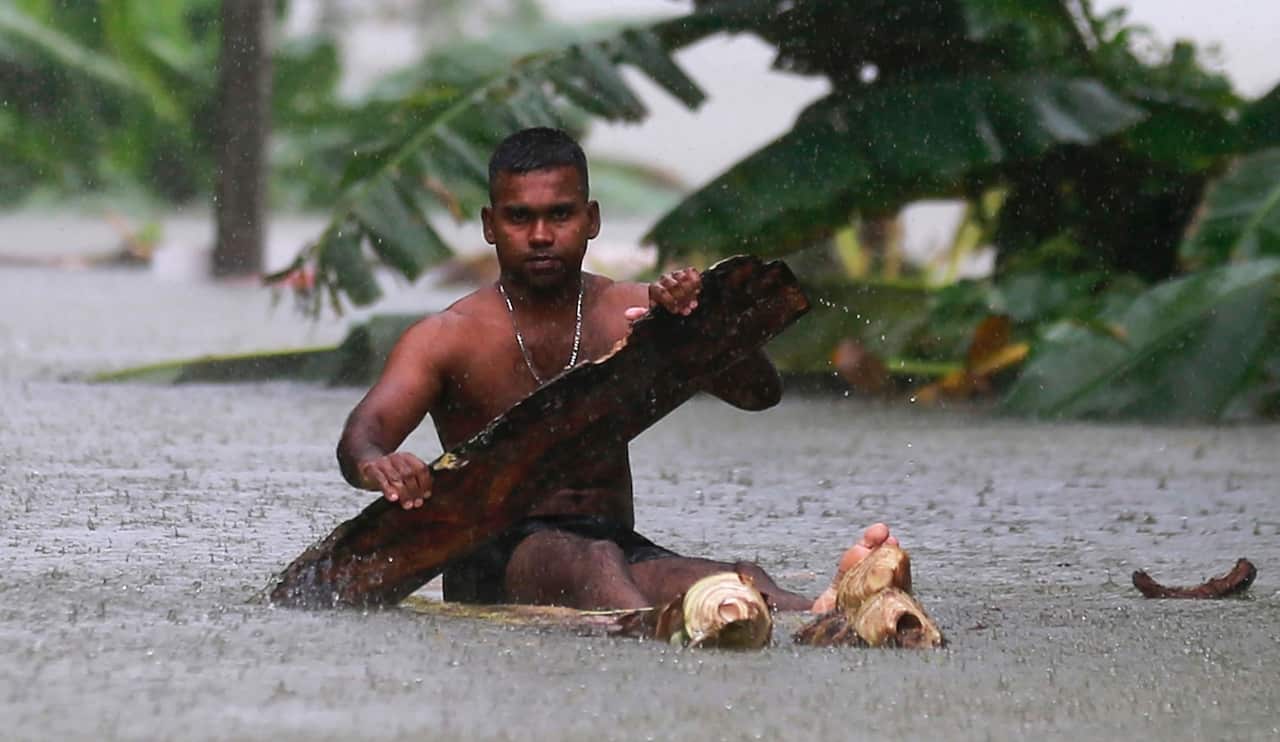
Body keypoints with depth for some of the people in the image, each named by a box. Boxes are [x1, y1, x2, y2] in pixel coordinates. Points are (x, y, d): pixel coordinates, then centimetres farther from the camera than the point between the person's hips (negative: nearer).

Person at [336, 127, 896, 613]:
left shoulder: (630, 313, 11)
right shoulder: (449, 337, 2)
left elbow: (760, 393, 0)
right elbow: (361, 435, -14)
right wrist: (376, 464, -41)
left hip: (620, 545, 4)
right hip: (493, 563, -3)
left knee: (741, 582, -30)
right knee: (592, 562, -39)